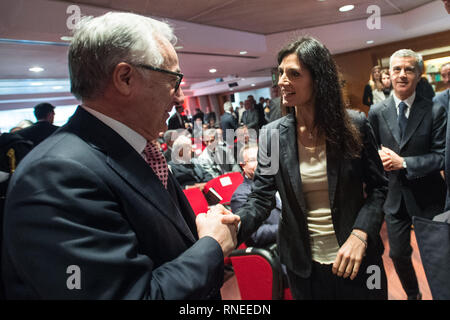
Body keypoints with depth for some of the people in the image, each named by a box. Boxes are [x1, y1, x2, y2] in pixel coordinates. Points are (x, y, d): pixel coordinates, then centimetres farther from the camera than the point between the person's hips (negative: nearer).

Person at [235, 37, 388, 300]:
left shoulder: (355, 125, -9)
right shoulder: (271, 135, -8)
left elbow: (377, 187, -3)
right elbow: (261, 198, -10)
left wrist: (360, 235, -18)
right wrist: (233, 227, -29)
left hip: (358, 259, 0)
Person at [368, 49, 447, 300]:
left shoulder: (435, 111, -10)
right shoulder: (377, 113, -2)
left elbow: (441, 157, -13)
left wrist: (403, 162, -22)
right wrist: (379, 157, -17)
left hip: (427, 197, -2)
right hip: (394, 196, 3)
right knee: (398, 254, 17)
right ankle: (413, 294, 44)